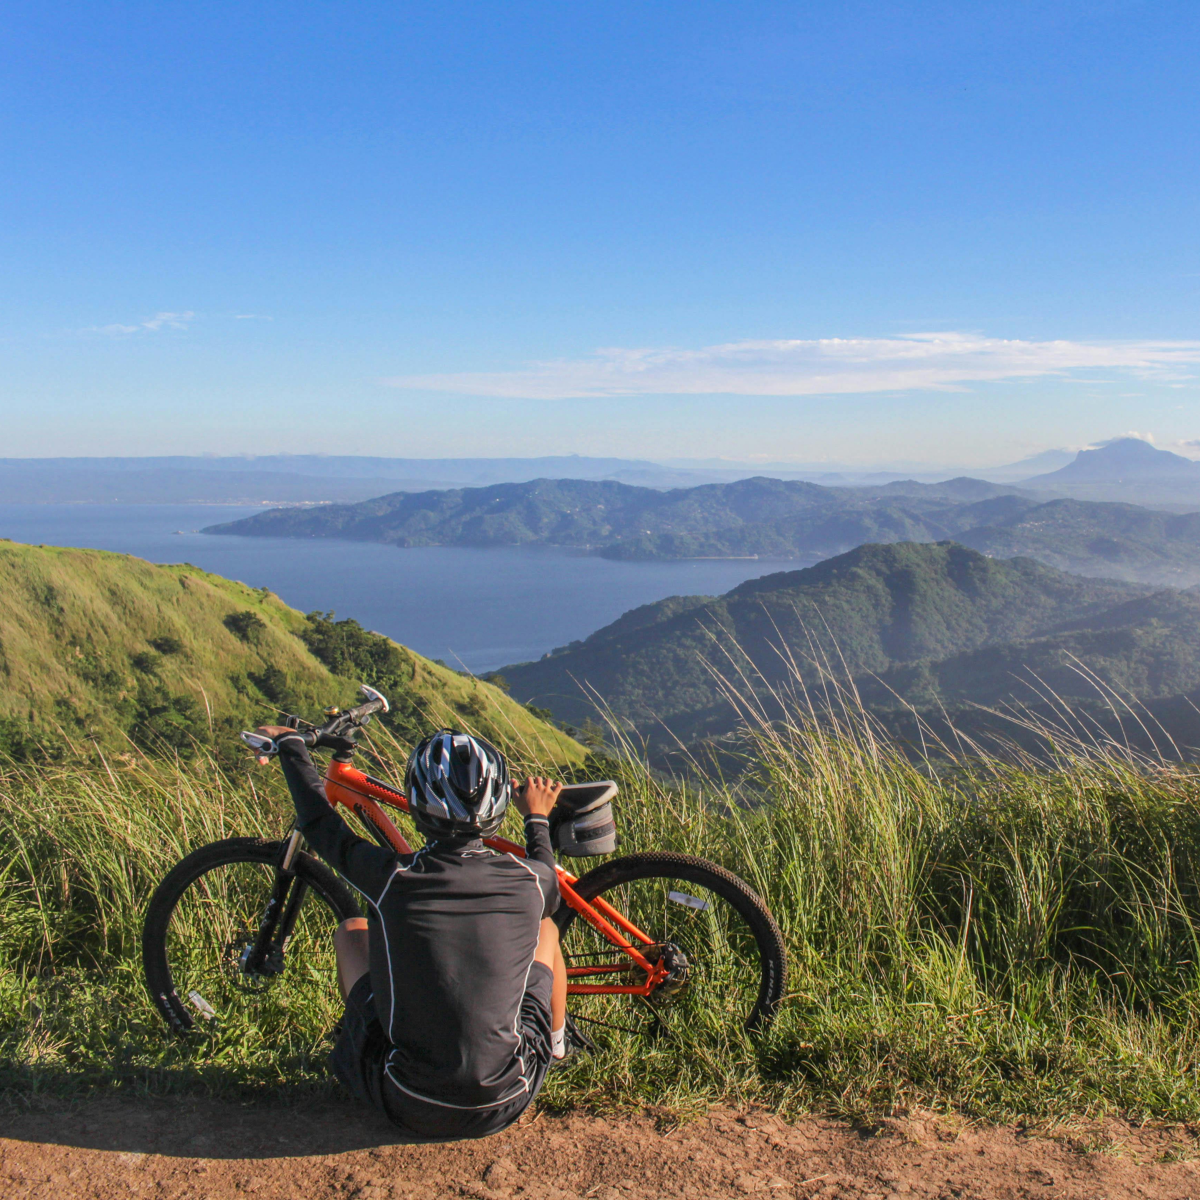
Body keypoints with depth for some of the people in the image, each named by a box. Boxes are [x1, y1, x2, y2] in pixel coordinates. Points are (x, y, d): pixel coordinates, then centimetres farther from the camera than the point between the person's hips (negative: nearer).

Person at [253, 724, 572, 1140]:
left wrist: (290, 743, 20)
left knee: (351, 931, 19)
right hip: (505, 1105, 1)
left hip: (410, 1109, -1)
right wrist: (538, 818, 31)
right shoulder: (529, 880, -13)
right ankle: (558, 1044, 44)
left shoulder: (391, 879, -17)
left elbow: (319, 822, 4)